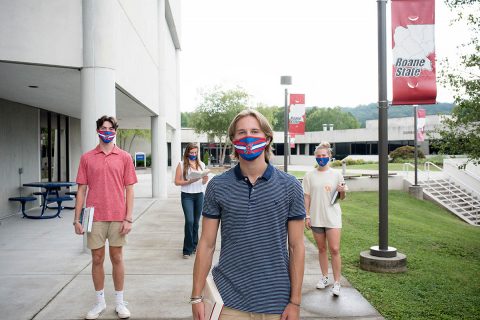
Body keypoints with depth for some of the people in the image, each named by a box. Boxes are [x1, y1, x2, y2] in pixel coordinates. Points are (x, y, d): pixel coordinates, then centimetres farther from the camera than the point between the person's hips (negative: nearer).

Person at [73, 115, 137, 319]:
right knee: (97, 259, 10)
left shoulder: (124, 157, 2)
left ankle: (119, 302, 23)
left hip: (118, 217, -1)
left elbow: (129, 189, 1)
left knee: (117, 258, 9)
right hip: (95, 217, 1)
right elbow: (81, 189, 5)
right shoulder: (87, 158, 4)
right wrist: (77, 219, 0)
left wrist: (128, 218, -5)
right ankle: (100, 302, 26)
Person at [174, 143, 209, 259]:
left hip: (199, 195, 4)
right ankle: (187, 249, 0)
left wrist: (205, 180, -7)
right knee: (189, 221, -11)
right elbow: (177, 182, -4)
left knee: (196, 222, 9)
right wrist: (189, 181, -17)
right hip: (187, 196, -4)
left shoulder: (201, 164, 8)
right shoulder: (182, 164, -3)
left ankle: (194, 245, 25)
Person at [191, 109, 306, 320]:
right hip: (229, 301, 0)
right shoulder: (217, 186, -3)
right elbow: (207, 244, 0)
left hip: (276, 302, 0)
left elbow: (296, 247, -3)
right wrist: (196, 296, -2)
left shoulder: (289, 186, -4)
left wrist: (295, 301, -5)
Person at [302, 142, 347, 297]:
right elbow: (307, 197, 4)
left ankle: (337, 282, 3)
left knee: (334, 250, -6)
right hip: (316, 217, 2)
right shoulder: (310, 176, 2)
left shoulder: (336, 175, 0)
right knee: (321, 249, 13)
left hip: (332, 217, -2)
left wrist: (342, 191, -15)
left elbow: (342, 197, 7)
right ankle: (324, 277, 27)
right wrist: (307, 216, 0)